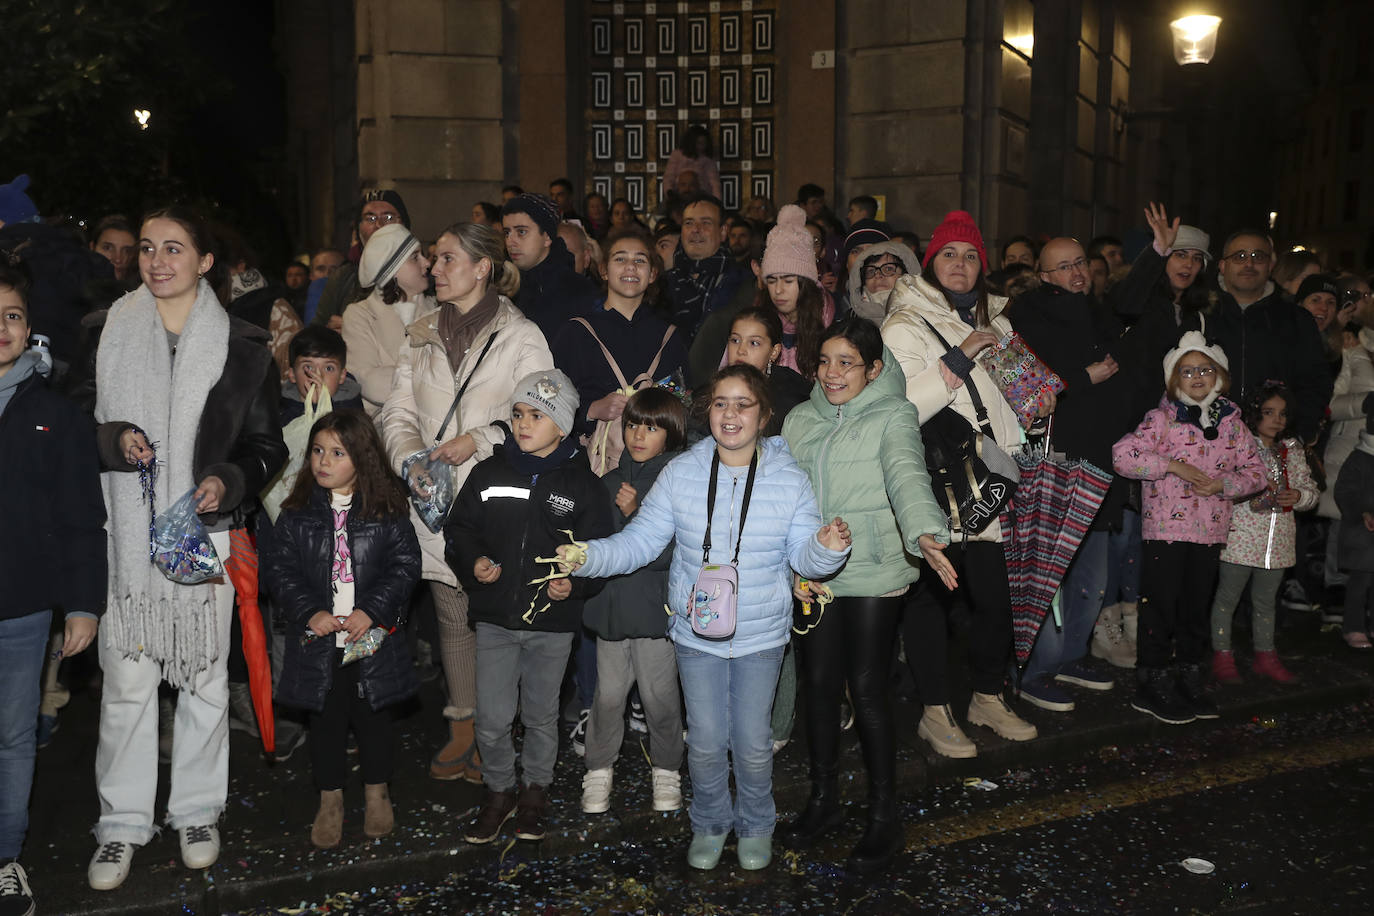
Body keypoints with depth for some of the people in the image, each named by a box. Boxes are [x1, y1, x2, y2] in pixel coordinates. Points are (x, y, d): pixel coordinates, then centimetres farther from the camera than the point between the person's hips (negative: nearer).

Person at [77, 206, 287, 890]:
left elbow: (268, 444, 6)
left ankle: (197, 813, 25)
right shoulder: (106, 334, 5)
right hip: (125, 533, 0)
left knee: (205, 678, 8)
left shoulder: (241, 346, 2)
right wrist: (113, 441, -12)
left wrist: (229, 481, -12)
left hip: (205, 533, 0)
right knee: (127, 683, 2)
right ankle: (122, 824, 17)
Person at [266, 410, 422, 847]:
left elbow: (406, 564, -6)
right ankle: (330, 799, 29)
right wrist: (309, 612, -14)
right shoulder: (298, 511, 0)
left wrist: (371, 610, -16)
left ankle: (377, 791, 32)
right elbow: (281, 568, -1)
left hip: (372, 636, -1)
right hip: (318, 638, 1)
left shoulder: (387, 509, -5)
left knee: (373, 715, 12)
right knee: (326, 718, 12)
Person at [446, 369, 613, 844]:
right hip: (495, 618, 1)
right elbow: (459, 528, 9)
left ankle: (535, 792, 35)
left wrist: (575, 583, -19)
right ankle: (498, 792, 27)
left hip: (552, 622, -1)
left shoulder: (582, 483, -3)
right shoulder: (489, 473, 2)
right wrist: (473, 561, -10)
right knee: (491, 719, 3)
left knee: (541, 715, 14)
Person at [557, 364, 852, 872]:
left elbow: (804, 557, -8)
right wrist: (589, 557, -20)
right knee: (706, 741, 8)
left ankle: (755, 826, 36)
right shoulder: (681, 473, -5)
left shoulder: (789, 479, -7)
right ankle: (709, 824, 35)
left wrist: (827, 548, -31)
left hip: (761, 637, 0)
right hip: (696, 634, 1)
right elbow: (639, 542, -4)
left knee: (753, 742, 9)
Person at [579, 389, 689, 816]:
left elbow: (670, 552, -16)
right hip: (612, 604, 4)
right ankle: (599, 770, 24)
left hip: (657, 608, -4)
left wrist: (635, 514, -24)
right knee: (608, 695, 9)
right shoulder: (610, 483, 8)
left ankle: (666, 770, 26)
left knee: (659, 696, 6)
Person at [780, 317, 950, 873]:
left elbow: (907, 475, -22)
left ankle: (885, 817, 14)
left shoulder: (893, 416, -3)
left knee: (867, 688, -1)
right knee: (818, 684, 10)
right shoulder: (800, 421, 11)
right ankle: (824, 799, 29)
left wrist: (924, 533, -40)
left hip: (874, 575, -4)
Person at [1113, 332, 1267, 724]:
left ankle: (1188, 679, 27)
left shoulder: (1231, 422, 8)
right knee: (1161, 605, 0)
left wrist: (1222, 484, -9)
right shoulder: (1162, 418, -7)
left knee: (1197, 606, 14)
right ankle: (1152, 682, 10)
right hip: (1165, 527, -5)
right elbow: (1122, 454, -18)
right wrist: (1173, 465, -19)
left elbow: (1257, 470, 9)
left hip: (1209, 530, 5)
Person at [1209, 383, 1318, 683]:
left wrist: (1298, 496, -7)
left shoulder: (1292, 451, 11)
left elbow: (1310, 488, 14)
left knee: (1265, 601, 18)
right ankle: (1222, 656, 13)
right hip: (1240, 537, -5)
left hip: (1278, 542, 6)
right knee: (1227, 597, 3)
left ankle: (1265, 655, 29)